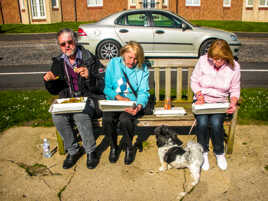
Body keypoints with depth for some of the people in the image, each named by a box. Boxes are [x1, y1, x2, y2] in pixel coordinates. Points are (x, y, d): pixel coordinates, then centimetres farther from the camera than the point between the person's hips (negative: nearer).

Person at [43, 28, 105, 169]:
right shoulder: (58, 62, 9)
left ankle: (90, 151, -10)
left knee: (80, 116, -34)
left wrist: (89, 77, -25)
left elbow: (102, 86, -8)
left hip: (88, 98, -4)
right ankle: (73, 151, -3)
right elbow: (55, 91, 17)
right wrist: (48, 81, -4)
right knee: (57, 117, -26)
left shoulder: (89, 59, -4)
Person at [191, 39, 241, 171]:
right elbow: (194, 81, 0)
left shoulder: (234, 67, -6)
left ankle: (219, 153, 3)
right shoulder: (203, 61, -9)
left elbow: (235, 90, 3)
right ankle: (203, 152, 0)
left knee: (216, 123, -27)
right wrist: (199, 96, -15)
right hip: (202, 100, 0)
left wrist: (233, 103, -16)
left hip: (220, 102, 0)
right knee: (202, 122, -27)